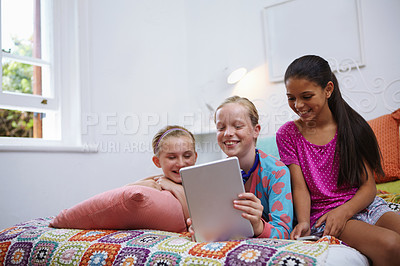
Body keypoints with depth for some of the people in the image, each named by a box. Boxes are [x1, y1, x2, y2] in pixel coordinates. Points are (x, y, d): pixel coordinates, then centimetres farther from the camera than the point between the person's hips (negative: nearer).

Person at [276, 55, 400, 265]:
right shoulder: (287, 134, 1)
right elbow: (300, 187, -5)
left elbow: (369, 187, 0)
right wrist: (303, 222, -24)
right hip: (322, 214, -3)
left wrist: (344, 211, -19)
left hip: (364, 206, 3)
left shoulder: (352, 127, 4)